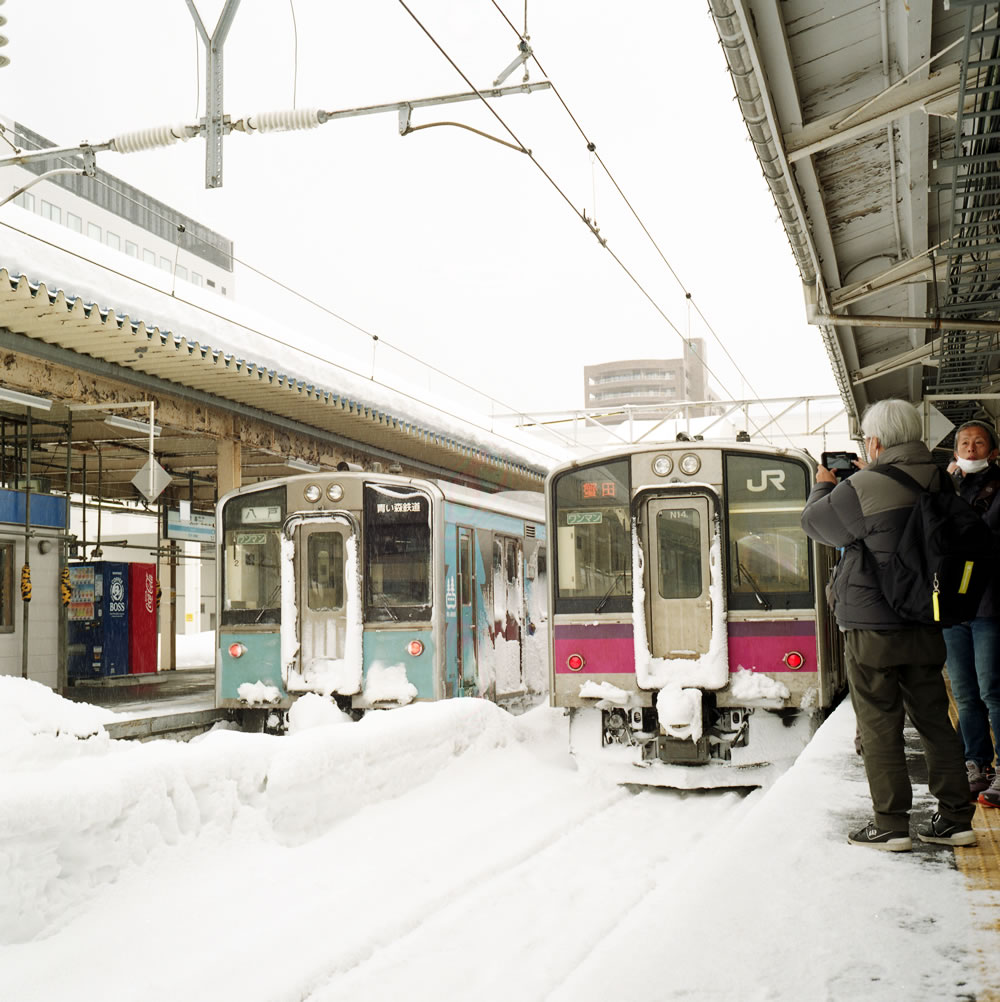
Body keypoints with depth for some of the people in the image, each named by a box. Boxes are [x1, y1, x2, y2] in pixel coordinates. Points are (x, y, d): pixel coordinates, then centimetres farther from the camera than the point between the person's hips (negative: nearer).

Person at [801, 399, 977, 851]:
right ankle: (955, 818, 17)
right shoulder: (937, 482, 2)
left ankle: (890, 825, 6)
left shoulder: (861, 490, -17)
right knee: (934, 717, 13)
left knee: (879, 724, 2)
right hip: (925, 623, 6)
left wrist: (824, 485, 17)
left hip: (873, 626, -6)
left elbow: (814, 522, -1)